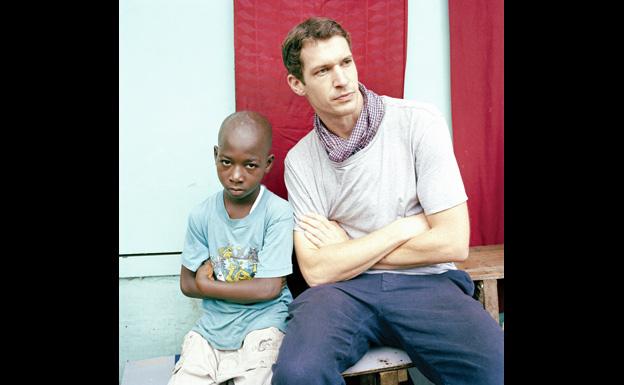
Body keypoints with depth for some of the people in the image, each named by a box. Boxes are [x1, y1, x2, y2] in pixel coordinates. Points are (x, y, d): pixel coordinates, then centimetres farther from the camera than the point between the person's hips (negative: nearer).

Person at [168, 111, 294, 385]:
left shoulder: (278, 212, -15)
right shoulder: (202, 215, -4)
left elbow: (269, 289, -16)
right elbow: (187, 284, 3)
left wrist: (207, 284, -8)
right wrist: (249, 287, -10)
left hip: (261, 321, -3)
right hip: (212, 322, 4)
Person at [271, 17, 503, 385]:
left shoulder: (419, 122, -6)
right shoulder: (299, 160, 2)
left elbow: (453, 243, -10)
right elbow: (317, 270, -5)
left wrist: (346, 250, -4)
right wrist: (405, 227, -9)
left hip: (426, 282, 0)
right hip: (343, 288, 1)